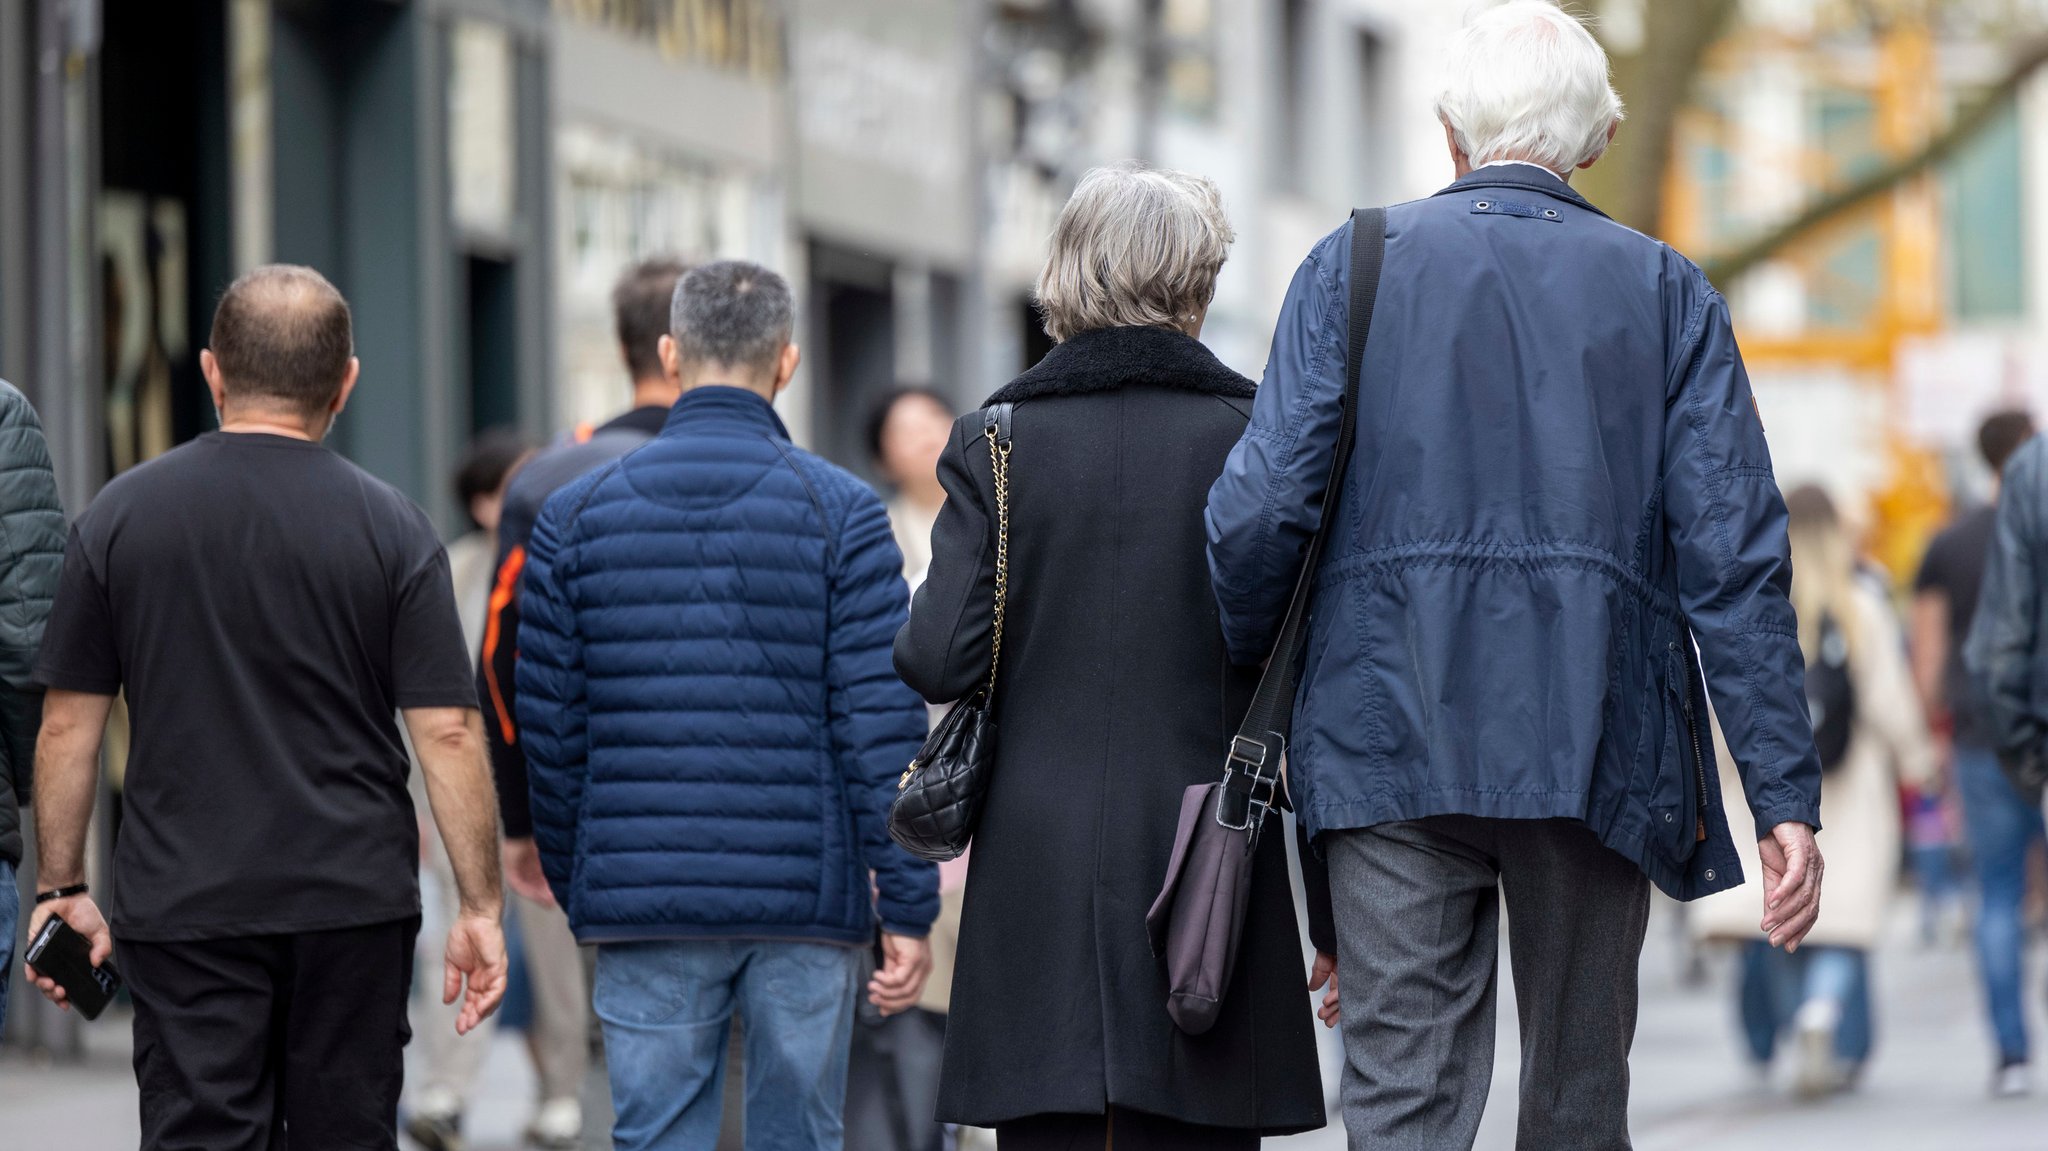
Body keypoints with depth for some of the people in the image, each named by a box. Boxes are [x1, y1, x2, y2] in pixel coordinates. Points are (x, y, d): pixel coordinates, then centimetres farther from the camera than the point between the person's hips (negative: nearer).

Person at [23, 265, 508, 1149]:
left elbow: (69, 726, 2)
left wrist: (62, 887, 11)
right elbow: (447, 734, -5)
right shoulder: (391, 527, -3)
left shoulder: (121, 516, 0)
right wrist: (480, 907, 0)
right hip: (355, 904, 0)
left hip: (181, 909, 0)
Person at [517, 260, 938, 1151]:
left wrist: (577, 893, 18)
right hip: (805, 905, -1)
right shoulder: (840, 511, -2)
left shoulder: (577, 516, 5)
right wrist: (908, 908, -3)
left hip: (643, 905, 1)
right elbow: (883, 725, -6)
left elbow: (550, 730, 7)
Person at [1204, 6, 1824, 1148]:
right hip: (1595, 749, 1)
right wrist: (1787, 793, -1)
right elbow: (1733, 551, -1)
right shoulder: (1667, 292, 6)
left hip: (1392, 739, -1)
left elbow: (1263, 507, -3)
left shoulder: (1352, 265, 5)